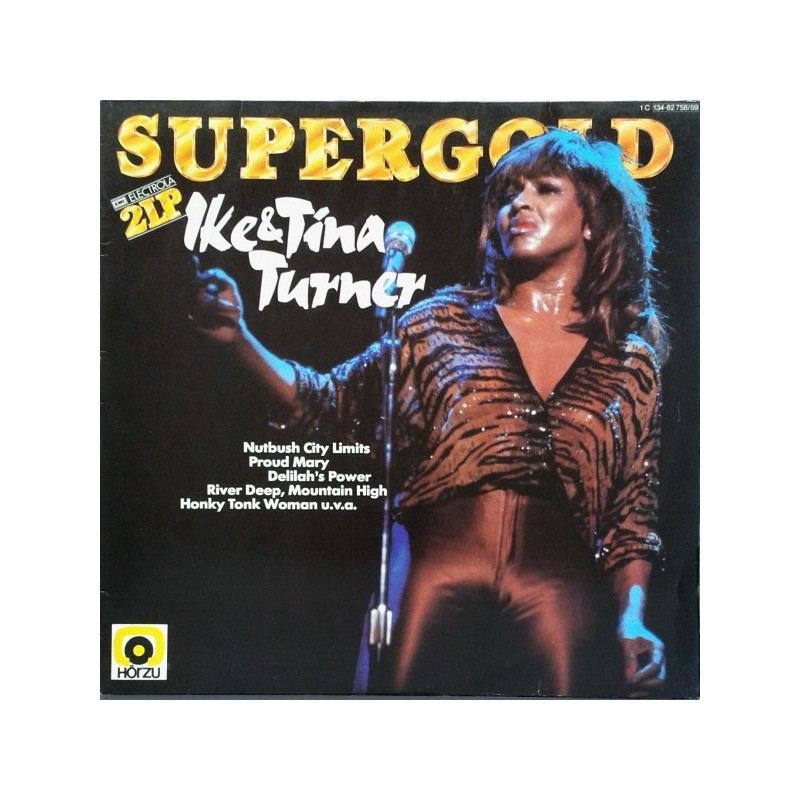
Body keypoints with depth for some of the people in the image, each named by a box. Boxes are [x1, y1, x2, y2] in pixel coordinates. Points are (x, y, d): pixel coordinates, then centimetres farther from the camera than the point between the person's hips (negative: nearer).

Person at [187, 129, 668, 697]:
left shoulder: (633, 366, 6)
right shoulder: (446, 323, 5)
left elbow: (632, 517, 8)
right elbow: (330, 406, 4)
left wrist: (633, 619, -6)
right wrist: (238, 337, -9)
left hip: (559, 598, 1)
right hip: (433, 583, 0)